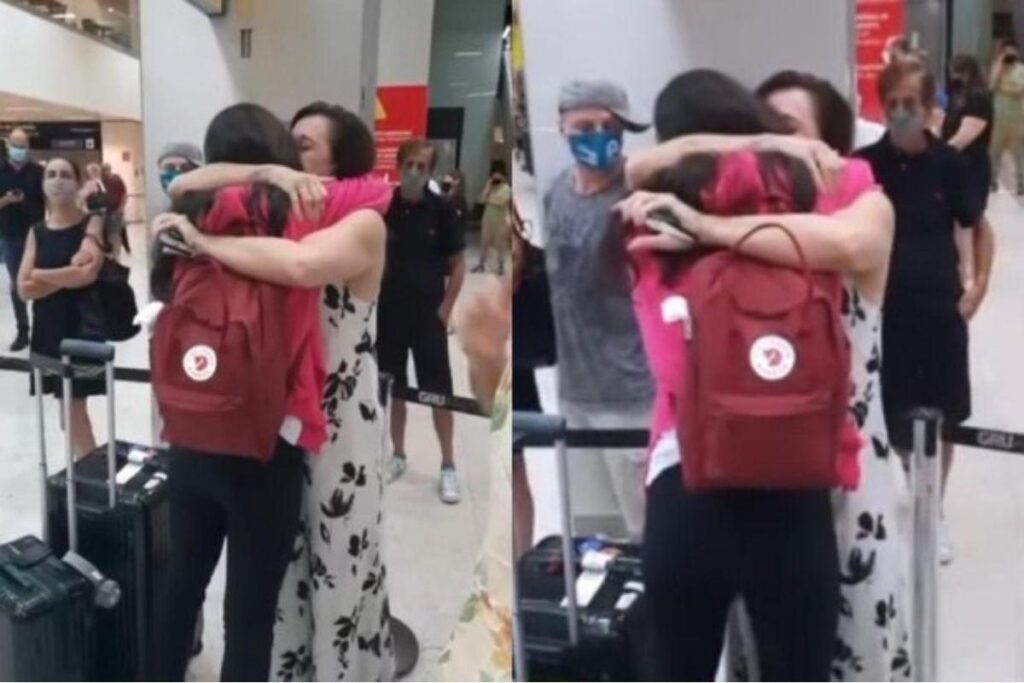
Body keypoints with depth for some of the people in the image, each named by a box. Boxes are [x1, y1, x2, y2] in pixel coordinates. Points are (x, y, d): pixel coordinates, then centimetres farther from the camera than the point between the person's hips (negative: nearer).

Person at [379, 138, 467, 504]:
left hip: (428, 313, -2)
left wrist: (446, 307, -7)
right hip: (389, 312, 3)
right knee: (393, 388, 12)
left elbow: (458, 263, -1)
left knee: (438, 390, -1)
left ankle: (448, 467, 7)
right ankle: (398, 456, 26)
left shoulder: (441, 210, -6)